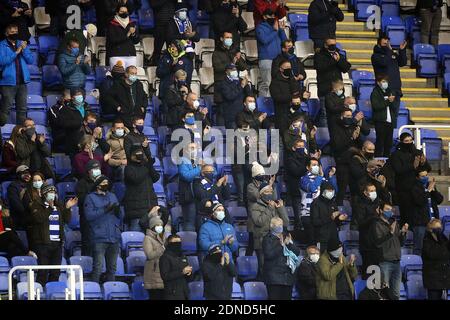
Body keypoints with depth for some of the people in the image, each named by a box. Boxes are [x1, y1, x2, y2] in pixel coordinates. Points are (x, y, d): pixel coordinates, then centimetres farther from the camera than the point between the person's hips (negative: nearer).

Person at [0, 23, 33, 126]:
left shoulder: (22, 44, 12)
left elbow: (30, 60, 7)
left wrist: (24, 50, -9)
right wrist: (16, 52, -19)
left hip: (22, 81, 5)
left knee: (22, 109, 8)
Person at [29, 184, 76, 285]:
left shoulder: (59, 206, 17)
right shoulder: (37, 205, 0)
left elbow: (67, 220, 12)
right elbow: (38, 218, -16)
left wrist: (67, 208, -2)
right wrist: (50, 208, -17)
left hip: (57, 242, 6)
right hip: (43, 242, -6)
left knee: (56, 271, 8)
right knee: (43, 270, -8)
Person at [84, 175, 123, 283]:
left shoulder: (112, 196, 19)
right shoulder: (91, 198, 2)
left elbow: (121, 217, 19)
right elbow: (89, 215, -12)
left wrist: (118, 211, -4)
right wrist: (105, 210, -18)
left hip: (114, 238, 6)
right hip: (99, 238, -5)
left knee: (112, 267, 8)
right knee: (98, 267, -12)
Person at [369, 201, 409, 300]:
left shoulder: (394, 223, 18)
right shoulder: (377, 224, -1)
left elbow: (400, 243, 20)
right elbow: (377, 242, -15)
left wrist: (403, 232, 2)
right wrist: (390, 233, -23)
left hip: (396, 261, 6)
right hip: (385, 262, -6)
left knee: (396, 293, 7)